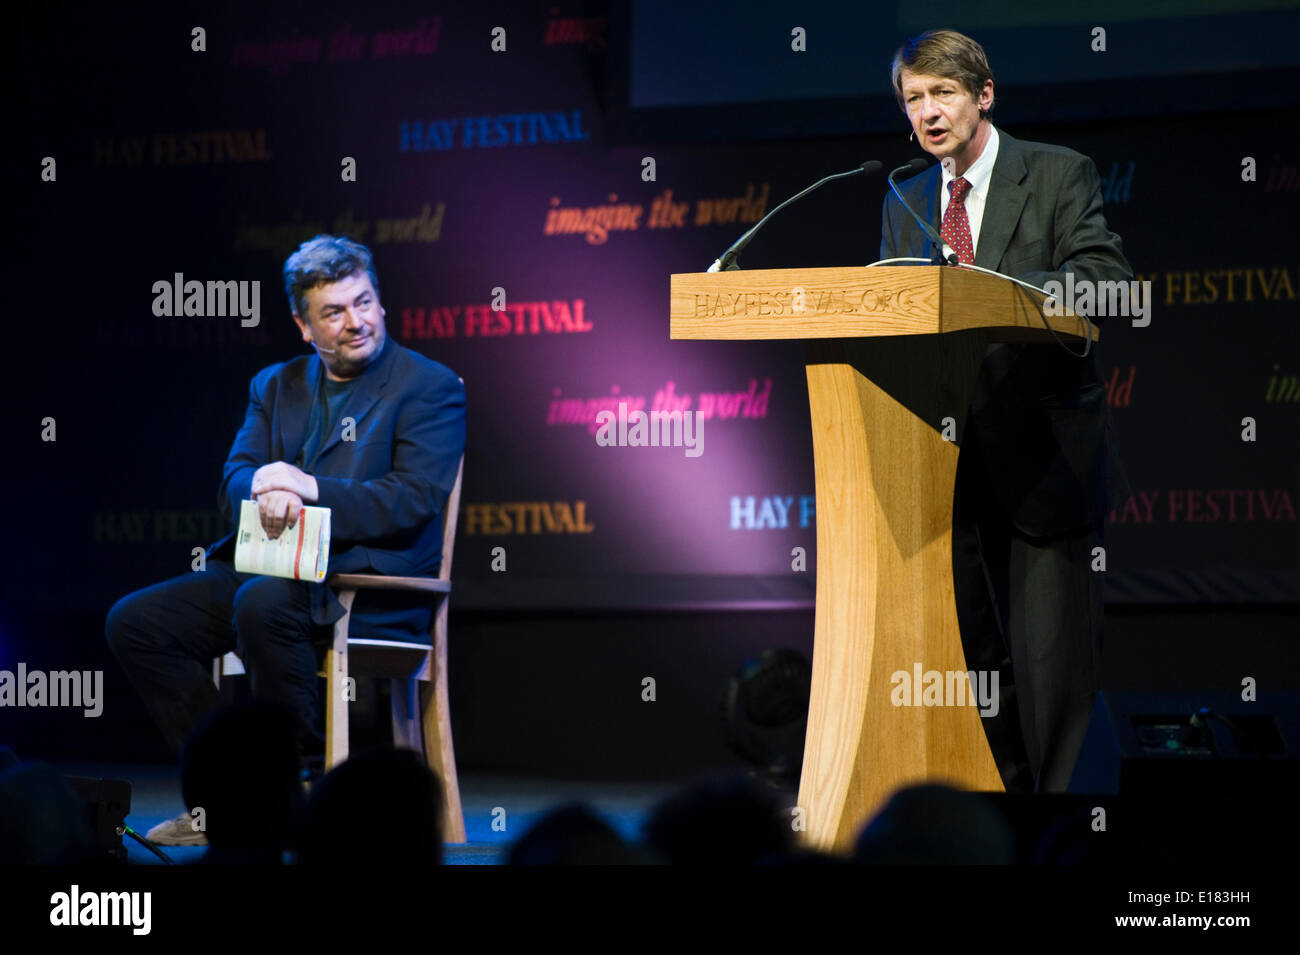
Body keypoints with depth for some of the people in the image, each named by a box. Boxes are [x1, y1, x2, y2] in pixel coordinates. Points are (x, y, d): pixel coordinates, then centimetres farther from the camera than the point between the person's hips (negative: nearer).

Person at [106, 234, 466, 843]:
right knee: (134, 621, -8)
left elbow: (415, 500, -13)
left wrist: (308, 488, -20)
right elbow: (234, 484, 8)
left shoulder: (430, 387, 0)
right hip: (269, 568, 7)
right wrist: (266, 485, -17)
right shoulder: (274, 387, 19)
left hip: (370, 583, -7)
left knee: (263, 602, -37)